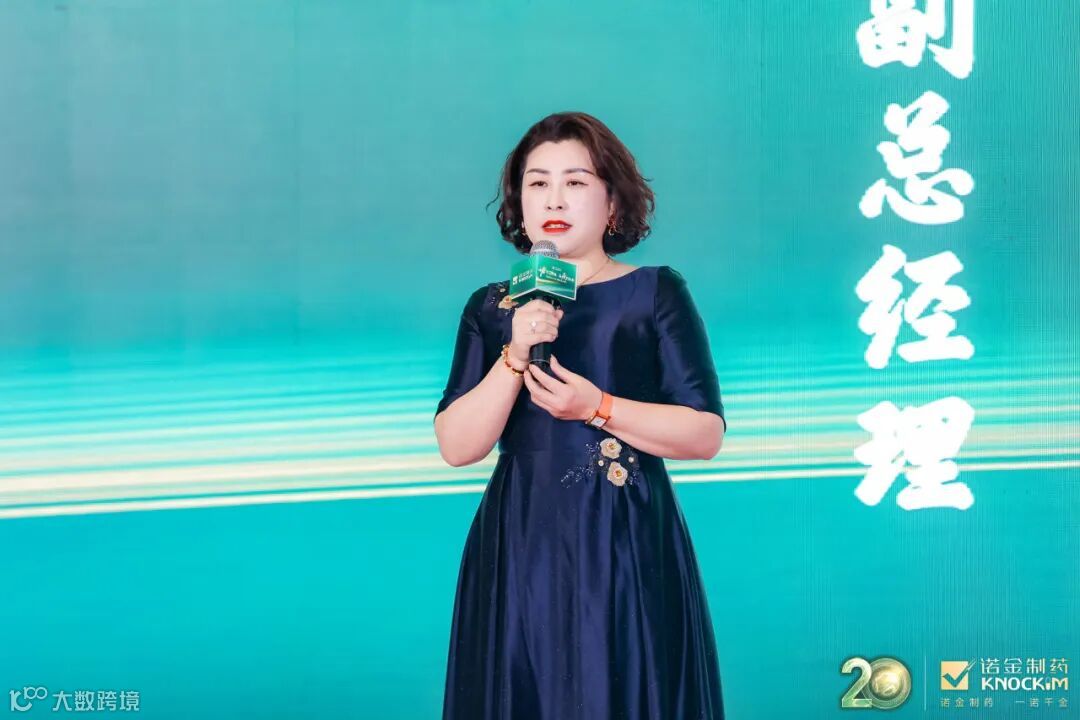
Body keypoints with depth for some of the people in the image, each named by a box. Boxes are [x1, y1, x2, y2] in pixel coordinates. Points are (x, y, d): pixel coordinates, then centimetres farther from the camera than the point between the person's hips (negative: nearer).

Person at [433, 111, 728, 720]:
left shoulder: (656, 293, 0)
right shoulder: (491, 309, 7)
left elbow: (705, 434, -5)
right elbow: (457, 447, -1)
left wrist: (597, 407, -16)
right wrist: (515, 357, -13)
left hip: (627, 550, -2)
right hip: (520, 552, 2)